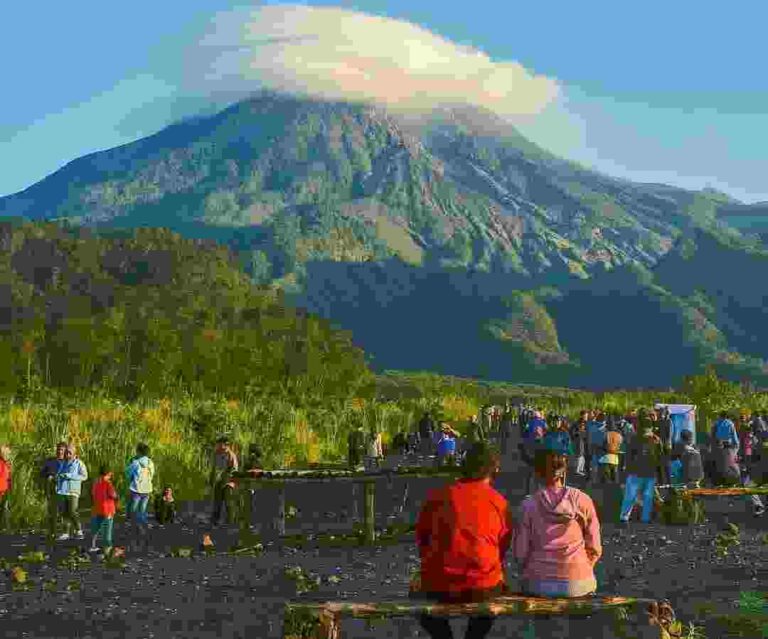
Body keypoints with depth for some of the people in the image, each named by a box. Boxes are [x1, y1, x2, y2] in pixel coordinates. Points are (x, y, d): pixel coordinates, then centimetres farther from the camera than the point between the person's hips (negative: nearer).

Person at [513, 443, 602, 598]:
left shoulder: (528, 505, -4)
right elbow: (594, 548, 0)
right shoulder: (582, 500, -3)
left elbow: (520, 552, -3)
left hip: (538, 585, 0)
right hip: (578, 584, 0)